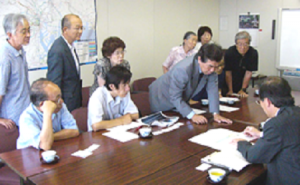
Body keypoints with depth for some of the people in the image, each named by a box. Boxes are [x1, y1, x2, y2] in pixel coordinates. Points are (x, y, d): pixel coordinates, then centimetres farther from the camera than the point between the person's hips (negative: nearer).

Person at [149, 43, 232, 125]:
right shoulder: (183, 69, -39)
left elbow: (213, 90, -17)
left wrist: (216, 114, -27)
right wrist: (192, 115, -43)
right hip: (160, 101, -6)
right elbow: (175, 97, -36)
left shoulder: (210, 68, -17)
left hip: (179, 103, 6)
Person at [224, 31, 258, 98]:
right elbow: (228, 73, -20)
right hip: (228, 84, -2)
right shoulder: (229, 53, -23)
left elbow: (248, 73, -12)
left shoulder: (253, 53, -17)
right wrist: (230, 90, -19)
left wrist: (243, 90, -11)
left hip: (242, 84, 2)